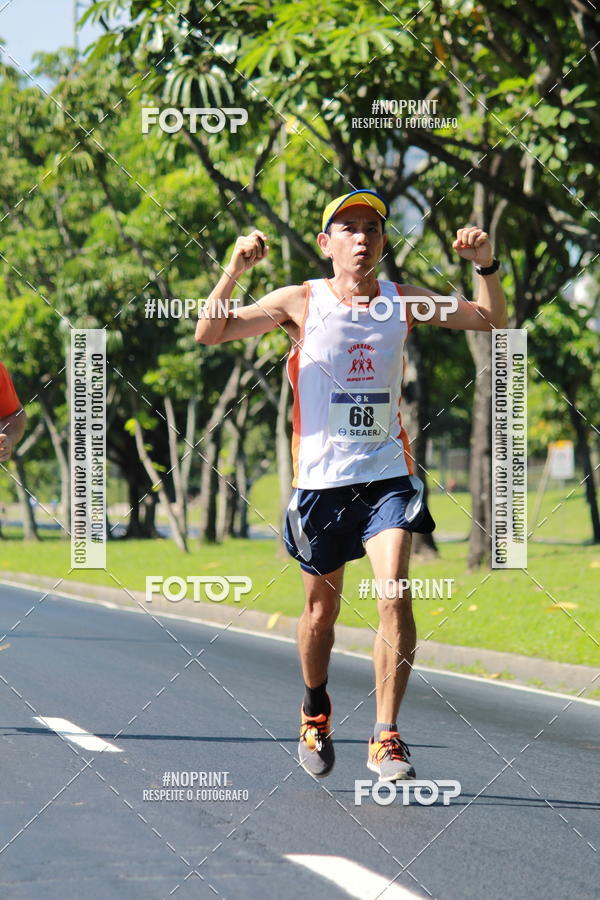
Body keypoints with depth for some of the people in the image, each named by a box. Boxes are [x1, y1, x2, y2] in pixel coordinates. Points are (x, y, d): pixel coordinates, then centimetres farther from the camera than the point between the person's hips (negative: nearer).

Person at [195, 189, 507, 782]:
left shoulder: (403, 303, 4)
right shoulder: (301, 301, -1)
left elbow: (494, 323, 9)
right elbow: (209, 334, -6)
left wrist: (486, 266, -8)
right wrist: (234, 271, -21)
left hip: (388, 476, 0)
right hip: (321, 480, 0)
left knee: (394, 597, -17)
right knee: (321, 611, 11)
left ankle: (385, 738, -10)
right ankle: (315, 711, 39)